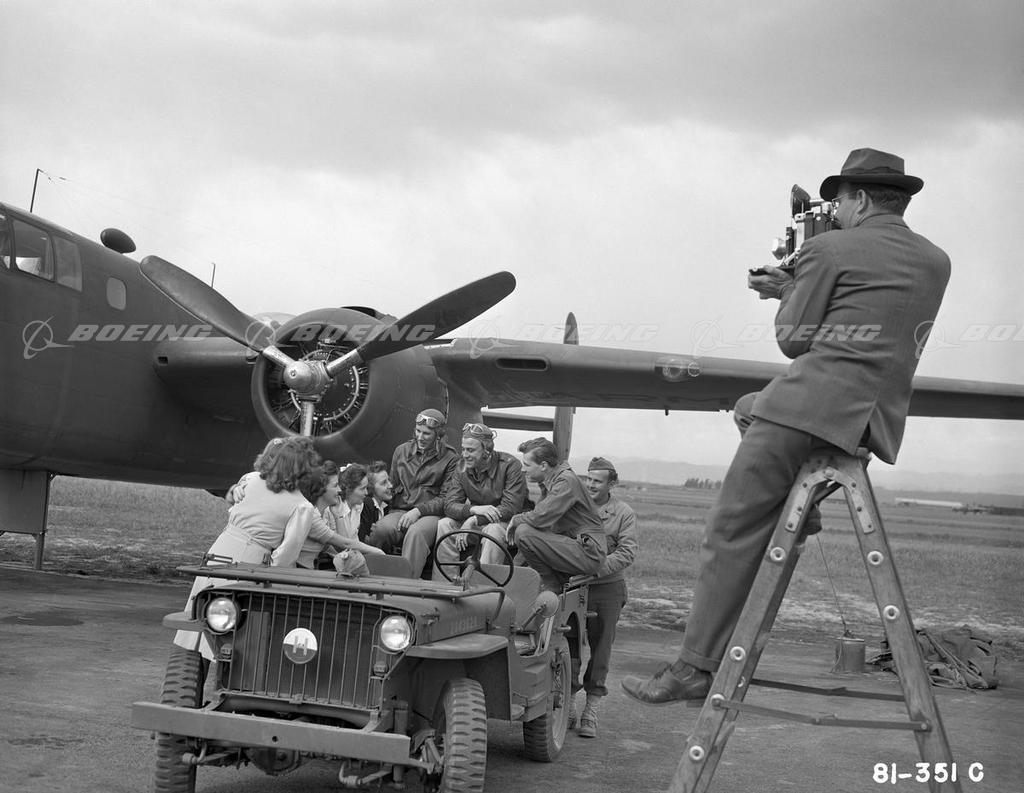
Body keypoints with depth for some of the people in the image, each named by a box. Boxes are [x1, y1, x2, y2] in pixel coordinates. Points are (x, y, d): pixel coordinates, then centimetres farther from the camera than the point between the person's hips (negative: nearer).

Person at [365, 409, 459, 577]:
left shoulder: (450, 459, 5)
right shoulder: (401, 451, 19)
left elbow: (446, 499, -1)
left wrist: (418, 510, -15)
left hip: (431, 514, -3)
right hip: (399, 511, 3)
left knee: (416, 533, -39)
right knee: (380, 529, -32)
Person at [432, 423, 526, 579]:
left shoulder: (510, 465, -16)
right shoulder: (463, 467, 0)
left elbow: (510, 509, -22)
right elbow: (449, 505, -7)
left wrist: (473, 521, -29)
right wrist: (474, 509, -29)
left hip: (505, 522, -5)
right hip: (475, 521, 5)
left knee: (494, 530, -36)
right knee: (444, 525, -18)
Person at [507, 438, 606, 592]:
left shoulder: (566, 482, -16)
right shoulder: (548, 483, 15)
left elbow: (540, 518, -25)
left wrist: (515, 520, -7)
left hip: (587, 553, -10)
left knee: (524, 533, -21)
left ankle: (551, 585, -6)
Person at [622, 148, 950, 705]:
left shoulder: (830, 250, -1)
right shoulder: (935, 263, 18)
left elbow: (794, 340, 1)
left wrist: (789, 295, 21)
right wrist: (793, 289, 28)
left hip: (815, 403, -8)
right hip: (882, 423, 8)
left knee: (732, 532, -6)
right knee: (748, 408, 33)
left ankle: (696, 667, -9)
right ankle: (796, 506, 22)